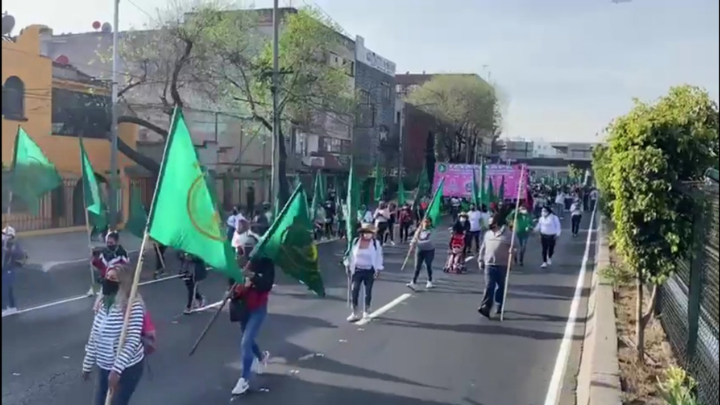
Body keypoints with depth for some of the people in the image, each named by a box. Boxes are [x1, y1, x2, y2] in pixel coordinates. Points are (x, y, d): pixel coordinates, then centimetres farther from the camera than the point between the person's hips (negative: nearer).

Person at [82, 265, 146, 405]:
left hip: (127, 367, -7)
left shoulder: (133, 306, -23)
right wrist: (88, 364, 14)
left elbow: (132, 342, -28)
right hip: (104, 367, 7)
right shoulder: (102, 302, 0)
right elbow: (94, 336, 9)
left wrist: (116, 369, -33)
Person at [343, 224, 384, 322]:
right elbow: (351, 254, 9)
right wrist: (347, 265, 7)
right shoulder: (355, 241, 1)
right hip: (357, 270, 1)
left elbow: (379, 257, 0)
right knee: (354, 291, -7)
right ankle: (355, 313, 0)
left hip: (370, 271, -1)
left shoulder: (376, 243, -4)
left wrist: (378, 269, -5)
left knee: (368, 291, 9)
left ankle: (366, 311, 26)